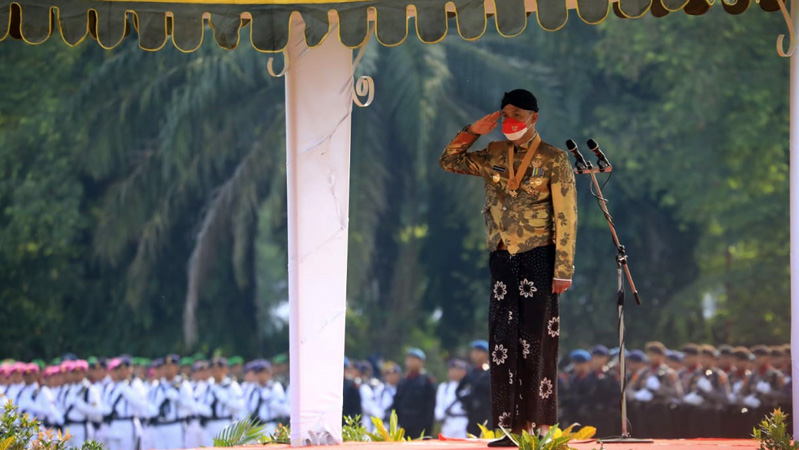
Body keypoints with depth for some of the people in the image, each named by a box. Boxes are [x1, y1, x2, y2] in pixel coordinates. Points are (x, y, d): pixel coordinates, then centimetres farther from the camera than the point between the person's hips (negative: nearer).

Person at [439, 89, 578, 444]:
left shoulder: (554, 161, -3)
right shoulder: (493, 156, 12)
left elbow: (566, 219, -7)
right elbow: (449, 161, 19)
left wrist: (563, 269, -14)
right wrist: (473, 132, 5)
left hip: (537, 258, -5)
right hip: (502, 259, 5)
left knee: (537, 343, -6)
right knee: (504, 344, 4)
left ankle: (541, 426, -4)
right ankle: (513, 428, 6)